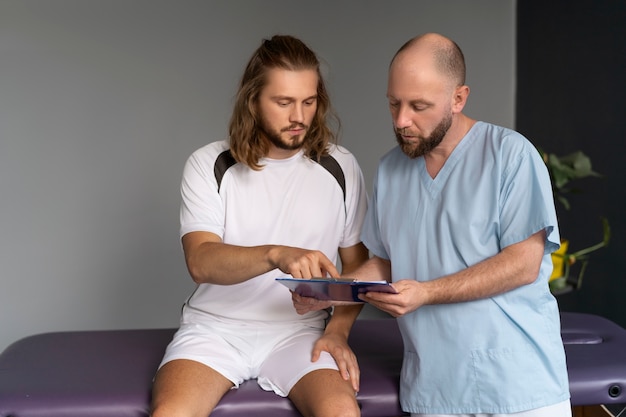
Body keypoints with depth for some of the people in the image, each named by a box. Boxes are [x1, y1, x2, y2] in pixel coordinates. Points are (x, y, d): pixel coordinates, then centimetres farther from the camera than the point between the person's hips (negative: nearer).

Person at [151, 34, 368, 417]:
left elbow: (357, 264, 8)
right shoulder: (208, 166, -4)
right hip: (216, 327, 0)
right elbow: (200, 262, -16)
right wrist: (277, 254, -33)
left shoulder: (341, 168, 1)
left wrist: (338, 330, -8)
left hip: (298, 330, 1)